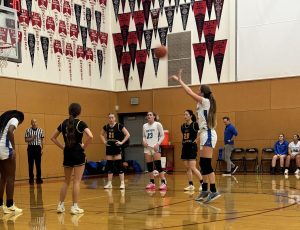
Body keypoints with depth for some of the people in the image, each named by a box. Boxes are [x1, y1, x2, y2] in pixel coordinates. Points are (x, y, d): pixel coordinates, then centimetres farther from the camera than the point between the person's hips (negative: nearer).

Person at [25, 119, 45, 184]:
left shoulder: (40, 130, 3)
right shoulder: (28, 130, 0)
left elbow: (42, 141, 7)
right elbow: (26, 140, 2)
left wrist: (42, 149, 3)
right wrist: (31, 138, -16)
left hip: (38, 148, 1)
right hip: (31, 148, -1)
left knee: (38, 164, 4)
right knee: (30, 164, 3)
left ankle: (39, 178, 11)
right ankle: (31, 178, 11)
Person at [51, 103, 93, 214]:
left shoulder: (64, 123, 6)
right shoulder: (80, 123, -9)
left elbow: (53, 137, 11)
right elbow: (90, 136, -23)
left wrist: (63, 147, 10)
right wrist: (84, 147, -9)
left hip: (67, 153, 5)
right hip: (78, 153, -5)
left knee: (66, 181, 15)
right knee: (77, 181, 0)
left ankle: (60, 205, 16)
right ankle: (74, 207, 0)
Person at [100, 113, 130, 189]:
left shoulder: (119, 126, -8)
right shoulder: (106, 127, 5)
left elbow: (127, 134, -8)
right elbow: (101, 135, 23)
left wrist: (122, 142, -13)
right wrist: (104, 141, 9)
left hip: (117, 147, -5)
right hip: (109, 147, 5)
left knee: (119, 165, -5)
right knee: (109, 165, 8)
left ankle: (122, 183, 0)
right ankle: (109, 183, 15)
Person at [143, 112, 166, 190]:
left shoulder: (157, 124, -1)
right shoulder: (144, 126, 13)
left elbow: (162, 135, -2)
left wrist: (158, 144, -13)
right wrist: (144, 141, -2)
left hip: (155, 147, -5)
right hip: (147, 147, 5)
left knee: (158, 165, -12)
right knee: (149, 166, 5)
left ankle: (163, 183, -11)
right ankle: (152, 183, 13)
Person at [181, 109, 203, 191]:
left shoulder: (195, 124, -9)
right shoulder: (183, 126, 11)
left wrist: (196, 140, -15)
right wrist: (183, 142, 11)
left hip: (192, 148, -7)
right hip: (185, 148, 7)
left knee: (193, 168, -12)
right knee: (187, 168, 7)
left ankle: (202, 183, -2)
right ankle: (191, 185, 13)